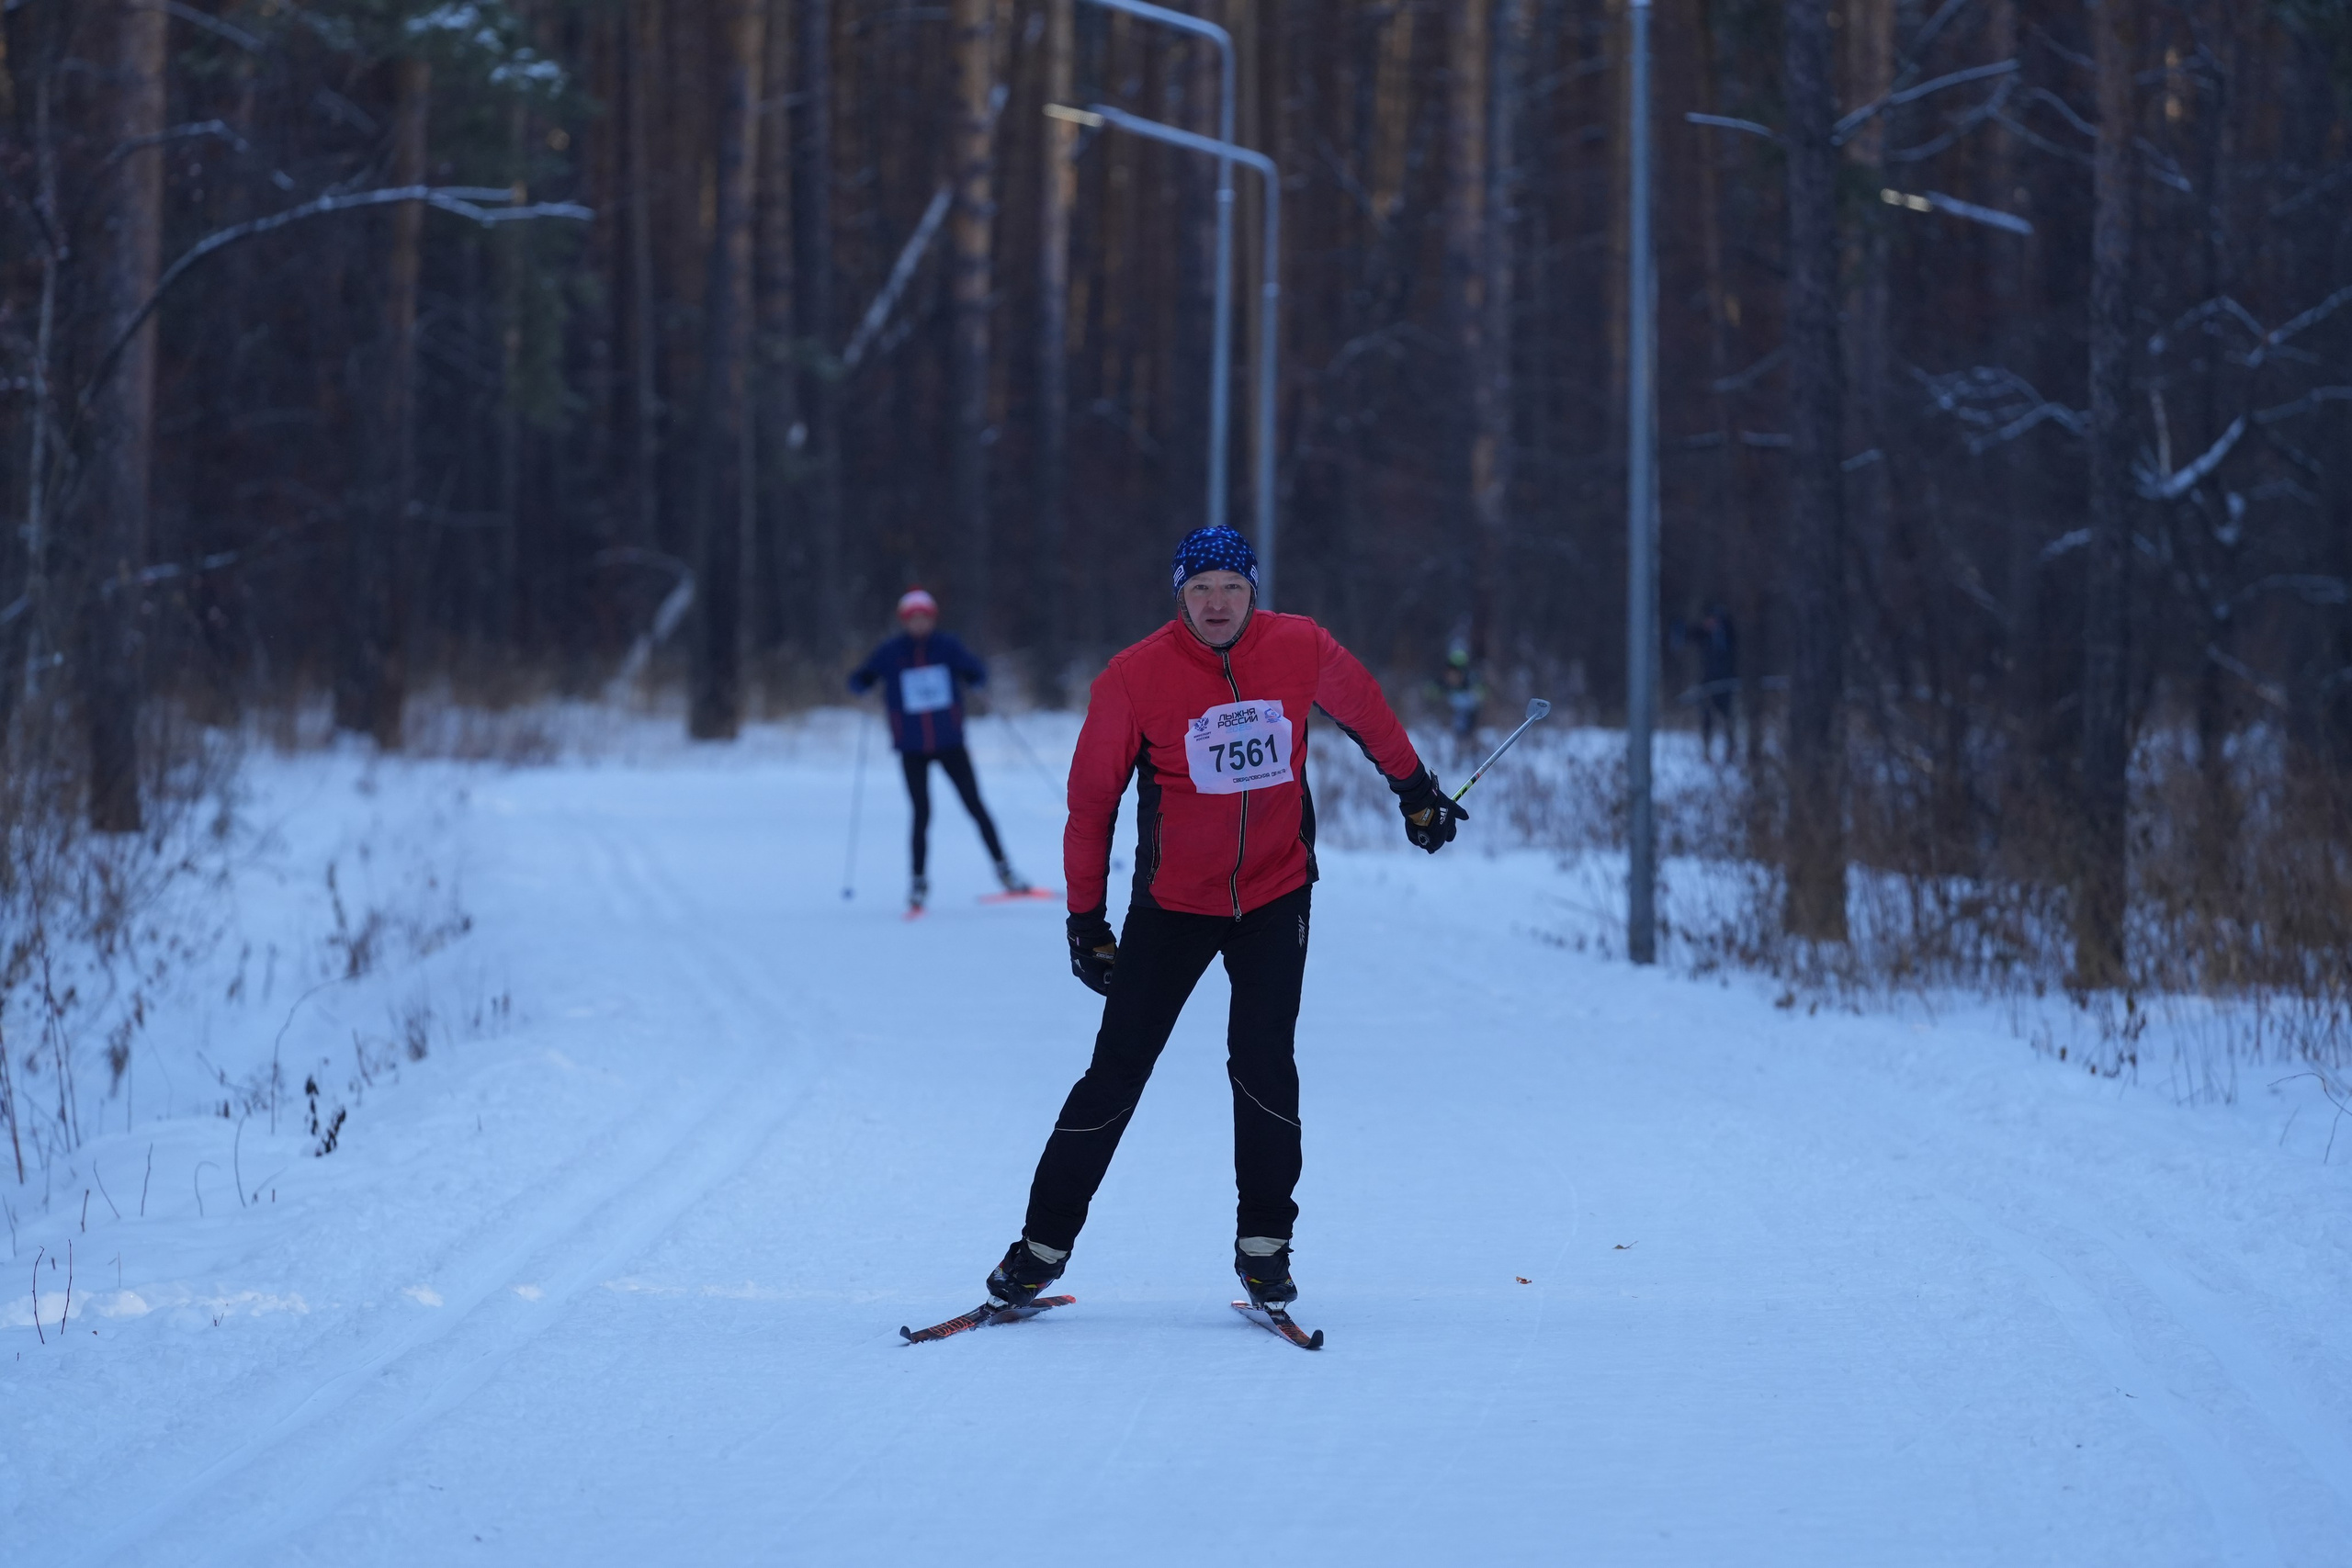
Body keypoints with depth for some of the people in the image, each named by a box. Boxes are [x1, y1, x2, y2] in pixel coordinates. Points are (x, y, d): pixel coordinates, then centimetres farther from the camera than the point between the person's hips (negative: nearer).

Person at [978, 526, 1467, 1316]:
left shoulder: (1301, 651, -7)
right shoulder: (1136, 678, -13)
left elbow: (1364, 709, 14)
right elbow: (1092, 799, -4)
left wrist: (1416, 791, 26)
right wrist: (1086, 917, -1)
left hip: (1276, 895, 1)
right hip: (1173, 903, -1)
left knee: (1263, 1060, -11)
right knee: (1117, 1071, -2)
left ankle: (1264, 1244, 3)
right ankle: (1044, 1242, 8)